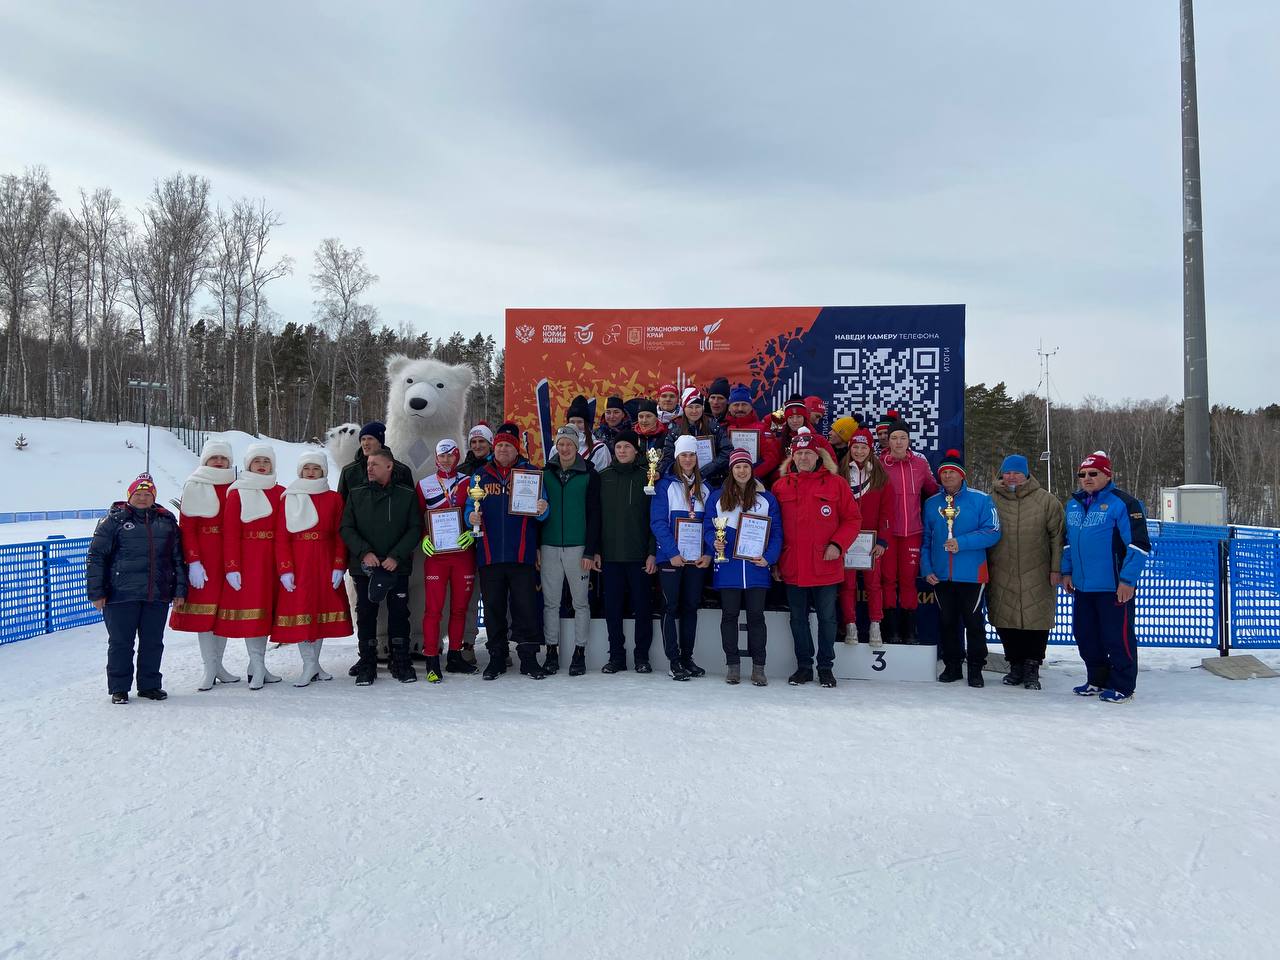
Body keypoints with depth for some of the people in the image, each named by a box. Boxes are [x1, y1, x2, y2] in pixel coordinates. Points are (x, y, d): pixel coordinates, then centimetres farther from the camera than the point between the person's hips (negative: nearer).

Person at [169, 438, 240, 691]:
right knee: (204, 607, -2)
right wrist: (193, 561, -13)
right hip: (203, 556, -3)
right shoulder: (194, 487, 0)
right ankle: (210, 669, 5)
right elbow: (186, 527, -5)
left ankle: (219, 664, 17)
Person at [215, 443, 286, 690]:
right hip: (246, 559, -3)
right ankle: (258, 668, -2)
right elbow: (230, 533, -4)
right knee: (250, 608, -6)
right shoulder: (237, 493, 0)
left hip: (271, 559, 4)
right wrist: (231, 567, -10)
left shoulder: (280, 493, 9)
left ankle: (257, 665, 15)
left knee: (266, 609, 6)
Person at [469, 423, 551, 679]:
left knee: (526, 606, -1)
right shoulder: (480, 475, 13)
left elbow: (540, 511, 3)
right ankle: (496, 657, 19)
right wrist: (471, 516, -10)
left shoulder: (530, 473, 8)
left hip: (521, 554, -2)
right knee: (493, 608, 8)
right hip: (489, 554, 2)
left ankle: (528, 658, 8)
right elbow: (470, 507, 12)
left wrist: (543, 509, -20)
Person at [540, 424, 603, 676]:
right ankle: (551, 653, 15)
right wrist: (536, 546, 3)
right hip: (549, 547, 2)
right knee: (550, 602, 6)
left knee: (580, 602, 4)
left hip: (578, 547, -2)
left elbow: (594, 514, -2)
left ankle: (579, 653, 13)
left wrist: (590, 551, -7)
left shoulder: (589, 474, 0)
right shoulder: (545, 473, 7)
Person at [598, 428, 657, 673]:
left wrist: (653, 552, -8)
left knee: (642, 606, 4)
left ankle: (642, 656, 16)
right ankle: (616, 656, 17)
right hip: (610, 554, 2)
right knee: (612, 607, 7)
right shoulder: (603, 477, 7)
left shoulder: (647, 477, 1)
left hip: (639, 554, -2)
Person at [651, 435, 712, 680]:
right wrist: (672, 552, -17)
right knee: (671, 607, 0)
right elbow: (658, 522, -9)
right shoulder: (665, 485, -3)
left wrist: (708, 554, -4)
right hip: (670, 556, -4)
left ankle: (687, 658, 19)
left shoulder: (704, 488, 11)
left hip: (697, 557, 4)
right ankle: (674, 660, 6)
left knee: (691, 607, 10)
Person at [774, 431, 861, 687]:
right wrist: (774, 560, 5)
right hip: (792, 567, 2)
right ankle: (803, 666, 24)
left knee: (827, 617, 7)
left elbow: (853, 519, 2)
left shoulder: (836, 484, 0)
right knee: (798, 618, 11)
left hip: (826, 566, -2)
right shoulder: (780, 486, 5)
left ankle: (826, 667, 21)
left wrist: (837, 544, -12)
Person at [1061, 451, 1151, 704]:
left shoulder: (1122, 503, -10)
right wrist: (1067, 571, 14)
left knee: (1117, 636, 0)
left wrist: (1128, 580, -16)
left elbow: (1139, 545, -13)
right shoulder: (1073, 504, 13)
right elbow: (1067, 542, 22)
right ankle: (1098, 680, 29)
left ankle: (1122, 686, 13)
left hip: (1114, 587, -7)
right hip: (1082, 586, 8)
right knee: (1086, 635, 14)